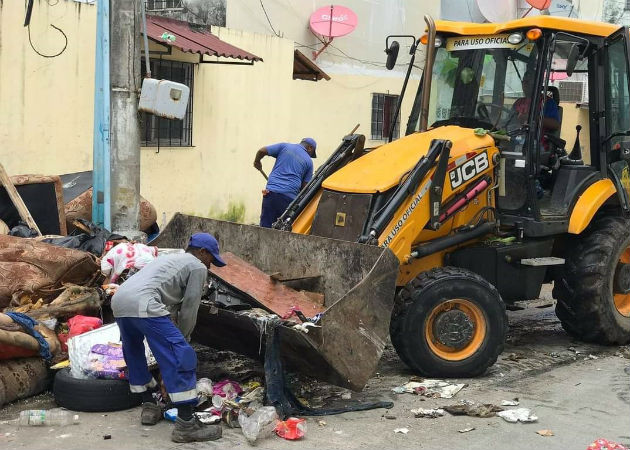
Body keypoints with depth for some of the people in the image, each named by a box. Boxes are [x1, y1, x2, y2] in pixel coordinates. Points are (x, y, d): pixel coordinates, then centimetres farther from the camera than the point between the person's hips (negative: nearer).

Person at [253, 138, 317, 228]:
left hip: (272, 192, 1)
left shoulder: (284, 146, 12)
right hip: (290, 197, 0)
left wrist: (257, 161, 24)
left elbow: (262, 151, 5)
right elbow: (304, 185, 7)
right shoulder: (309, 161, 12)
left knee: (265, 227, 0)